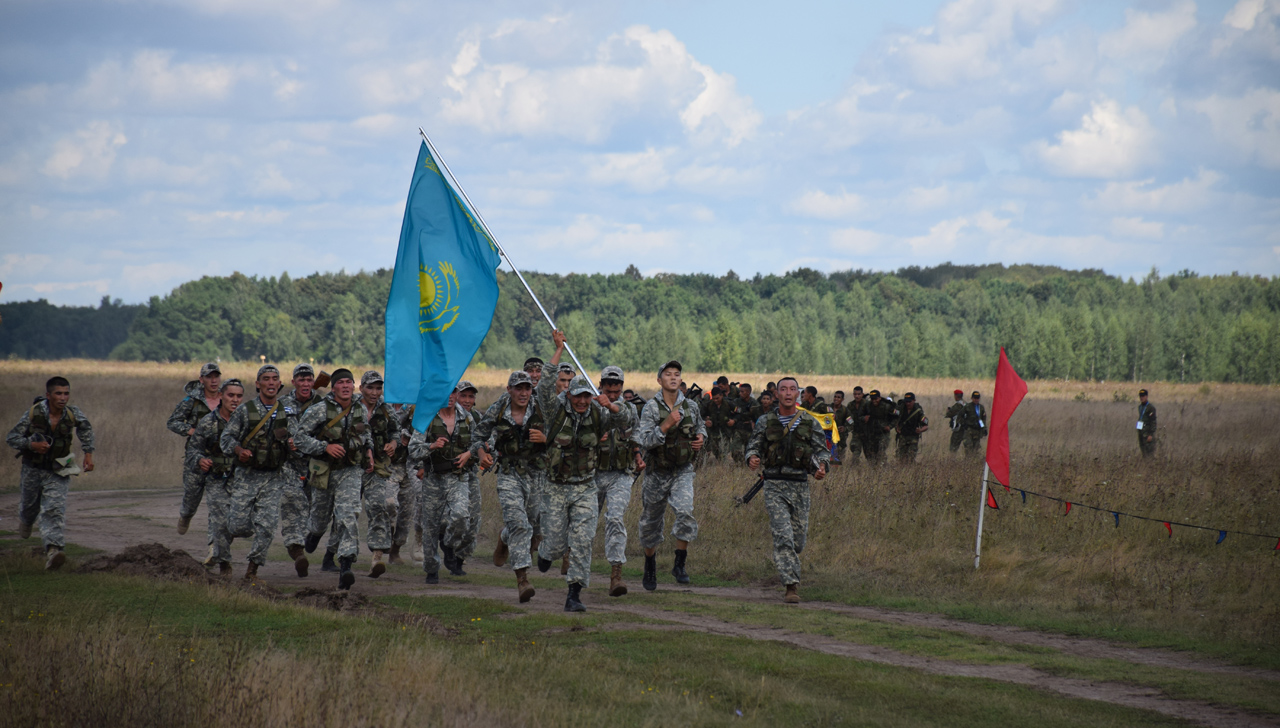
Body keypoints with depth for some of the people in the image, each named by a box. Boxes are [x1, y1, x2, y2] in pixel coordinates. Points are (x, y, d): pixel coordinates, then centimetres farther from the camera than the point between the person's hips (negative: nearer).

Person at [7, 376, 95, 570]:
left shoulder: (73, 413, -12)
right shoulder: (33, 413, -18)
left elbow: (86, 429, 12)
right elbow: (11, 438, -12)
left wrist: (88, 453, 5)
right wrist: (31, 444, -30)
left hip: (58, 472, -1)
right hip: (33, 469, 1)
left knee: (54, 510, -18)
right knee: (30, 506, 23)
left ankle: (53, 550, -30)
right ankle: (25, 519, 59)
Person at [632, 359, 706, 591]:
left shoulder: (690, 407, 1)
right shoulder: (651, 408, -12)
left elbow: (700, 426, 22)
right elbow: (643, 441, -23)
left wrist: (701, 437, 0)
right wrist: (666, 425, -32)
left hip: (683, 470, 1)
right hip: (657, 473, -1)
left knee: (685, 511, -24)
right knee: (651, 522, 12)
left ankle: (680, 564, -13)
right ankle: (650, 568, 34)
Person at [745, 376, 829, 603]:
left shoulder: (810, 423, 7)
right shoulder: (765, 422, 5)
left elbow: (822, 450, 5)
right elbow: (753, 447, 5)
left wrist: (821, 466, -17)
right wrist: (752, 459, -19)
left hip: (800, 485, 2)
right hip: (774, 486, -2)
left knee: (798, 538, 7)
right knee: (783, 536, -16)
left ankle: (792, 578, 36)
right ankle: (792, 586, -19)